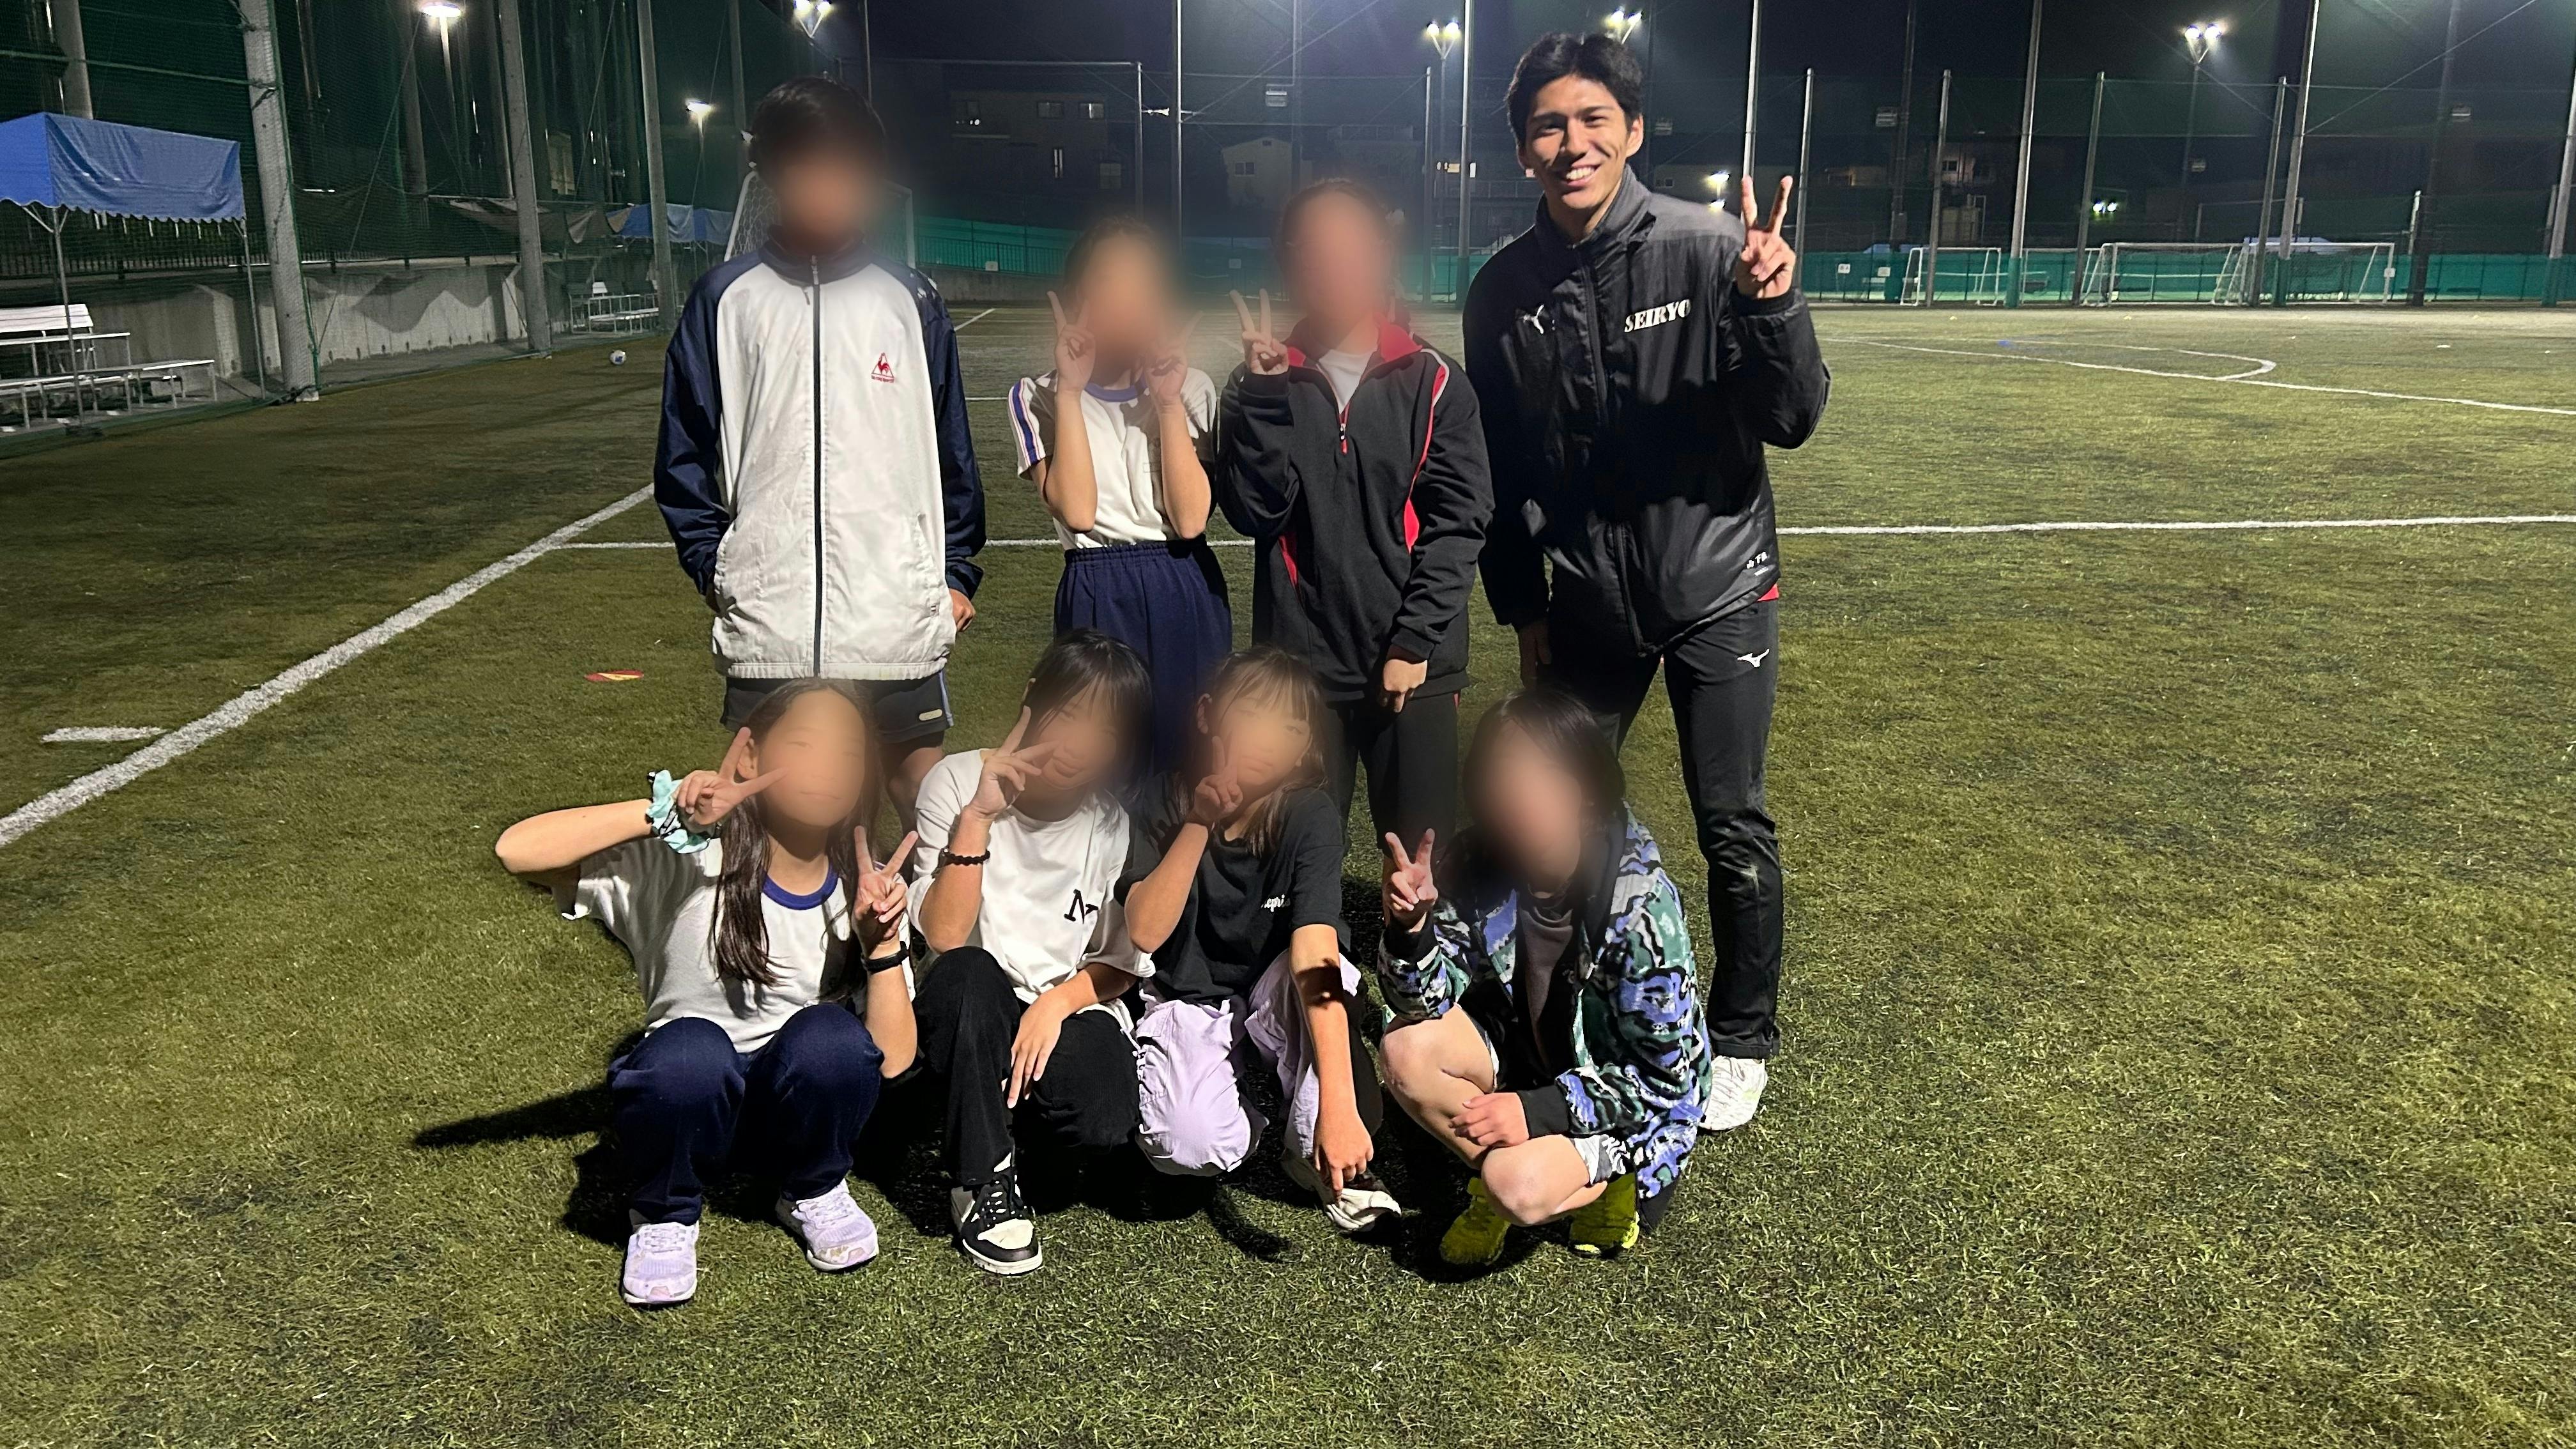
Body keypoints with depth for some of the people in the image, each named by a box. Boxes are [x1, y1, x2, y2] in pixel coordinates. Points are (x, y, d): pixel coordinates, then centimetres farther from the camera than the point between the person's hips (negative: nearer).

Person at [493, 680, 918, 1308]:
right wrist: (665, 813, -36)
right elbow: (518, 850, -31)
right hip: (689, 1096, -2)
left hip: (798, 1109, 2)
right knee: (687, 1050, -36)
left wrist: (882, 944, -27)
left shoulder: (867, 891, -10)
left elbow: (892, 1060, -13)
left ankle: (815, 1193, 2)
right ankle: (664, 1216, -4)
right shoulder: (682, 864, -18)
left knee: (827, 1037, -31)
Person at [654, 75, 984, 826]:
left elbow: (950, 448, 8)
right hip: (767, 619, 0)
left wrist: (957, 572, 6)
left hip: (899, 615, 0)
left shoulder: (910, 301, 5)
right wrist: (711, 562, 1)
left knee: (921, 788, 8)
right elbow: (686, 449, 8)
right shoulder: (725, 300, 4)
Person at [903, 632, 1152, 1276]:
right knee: (967, 973, -35)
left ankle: (1006, 1123, 6)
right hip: (973, 1020, 0)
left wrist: (1058, 1001, -20)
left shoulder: (1121, 818, -7)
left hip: (1073, 1011, 1)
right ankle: (985, 1180, -18)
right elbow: (944, 938, -19)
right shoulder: (957, 781, -9)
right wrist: (979, 816, -27)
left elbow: (1123, 964, -1)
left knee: (1102, 1124, -30)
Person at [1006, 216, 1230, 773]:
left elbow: (1190, 518, -9)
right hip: (1097, 600, -2)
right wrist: (1071, 391, -14)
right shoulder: (1039, 396, 0)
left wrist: (1168, 401, -12)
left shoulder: (1193, 389, 5)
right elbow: (1076, 510, -16)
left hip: (1189, 597, 2)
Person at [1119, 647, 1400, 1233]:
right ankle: (1239, 1098, 8)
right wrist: (1198, 826, -33)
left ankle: (1313, 1152, -14)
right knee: (1192, 1143, -30)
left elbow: (1314, 959, -33)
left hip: (1275, 1006, 0)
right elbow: (1145, 933, -24)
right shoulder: (1168, 801, -15)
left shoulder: (1310, 816, -21)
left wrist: (1338, 1106, -43)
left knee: (1317, 970, -36)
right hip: (1187, 1005, 0)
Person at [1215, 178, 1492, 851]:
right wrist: (1266, 392, -12)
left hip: (1415, 664, 0)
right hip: (1299, 661, 1)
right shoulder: (1262, 383, 5)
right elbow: (1256, 513, -6)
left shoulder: (1434, 383, 2)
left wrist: (1415, 641, -9)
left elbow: (1458, 520, -3)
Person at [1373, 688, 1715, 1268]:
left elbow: (1666, 1076, -21)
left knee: (1517, 1188, -29)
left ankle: (1597, 1181, 3)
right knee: (1407, 1051, -21)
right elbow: (1431, 1000, -13)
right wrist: (1410, 925, -33)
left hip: (1631, 1100, -5)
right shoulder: (1480, 868, -16)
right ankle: (1500, 1171, -2)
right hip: (1529, 1049, 5)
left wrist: (1541, 1111, -27)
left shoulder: (1640, 904, -28)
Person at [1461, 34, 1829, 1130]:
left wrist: (1774, 306, -31)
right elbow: (1501, 469, 6)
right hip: (1588, 603, 3)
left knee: (1731, 826, 5)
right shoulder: (1504, 291, -3)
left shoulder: (1711, 249, -13)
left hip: (1718, 587, -3)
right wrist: (1524, 609, 9)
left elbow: (1792, 421, -14)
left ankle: (1742, 1038, 26)